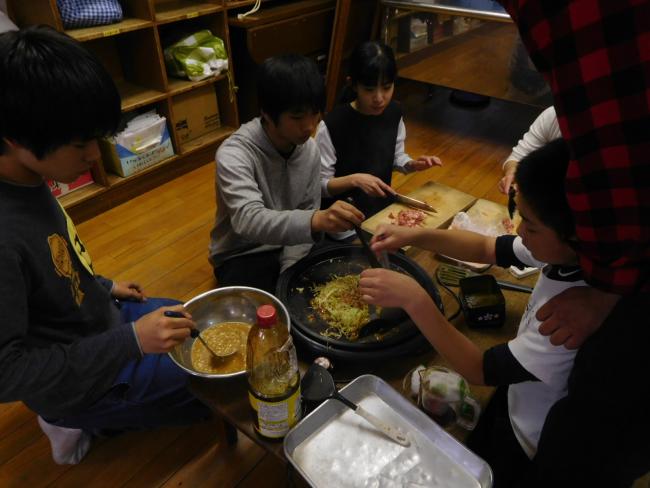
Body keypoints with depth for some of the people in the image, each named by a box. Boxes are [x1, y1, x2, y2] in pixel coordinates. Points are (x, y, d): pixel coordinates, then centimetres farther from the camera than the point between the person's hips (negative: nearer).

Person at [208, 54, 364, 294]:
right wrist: (318, 220, -56)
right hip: (241, 257, -4)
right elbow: (248, 220, -40)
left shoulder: (310, 149, -8)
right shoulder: (234, 155, -25)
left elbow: (306, 216, -2)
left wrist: (290, 272, -16)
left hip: (289, 248, 5)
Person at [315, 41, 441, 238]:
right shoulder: (331, 125, -22)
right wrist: (354, 179, -30)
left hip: (384, 208, 6)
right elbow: (320, 185, -15)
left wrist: (413, 164, -8)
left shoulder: (394, 112, -4)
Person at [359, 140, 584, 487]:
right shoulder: (567, 250, -18)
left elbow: (480, 370, -29)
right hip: (517, 392, 6)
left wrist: (413, 299, -33)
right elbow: (488, 248, -2)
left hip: (527, 445, -6)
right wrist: (415, 236, -14)